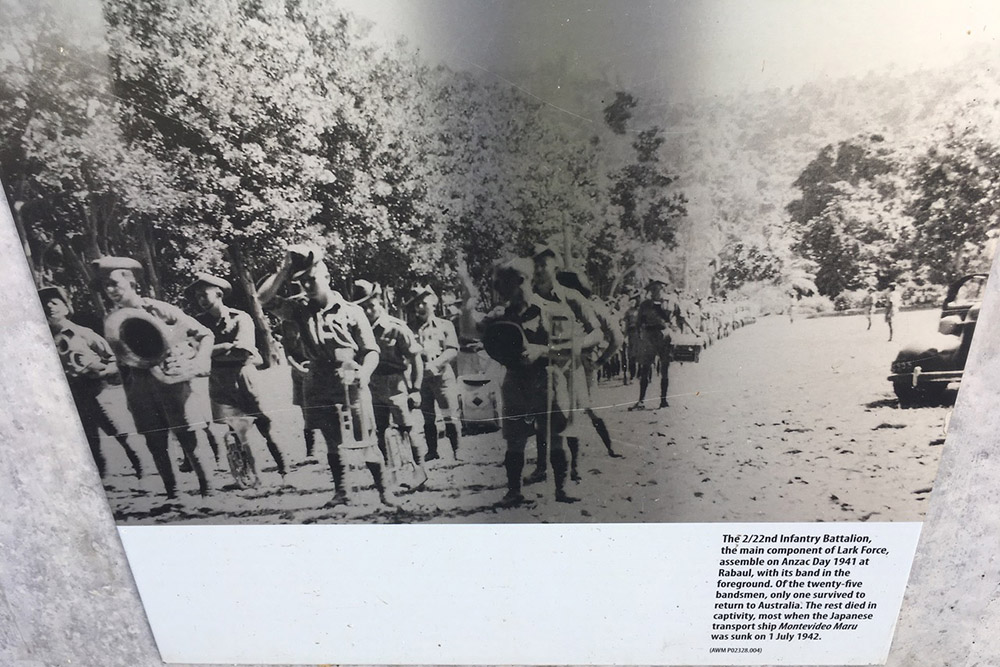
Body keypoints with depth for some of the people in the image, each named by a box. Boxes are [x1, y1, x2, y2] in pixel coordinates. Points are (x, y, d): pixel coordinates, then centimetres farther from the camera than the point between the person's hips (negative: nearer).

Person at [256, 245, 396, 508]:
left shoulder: (351, 311, -2)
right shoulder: (300, 310, 8)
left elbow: (371, 351, -2)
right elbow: (264, 297, -1)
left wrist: (363, 374, -20)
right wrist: (284, 270, -6)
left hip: (351, 387, -3)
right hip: (319, 388, 4)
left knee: (366, 442, -1)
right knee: (332, 443, 13)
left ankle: (383, 489, 13)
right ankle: (340, 492, 26)